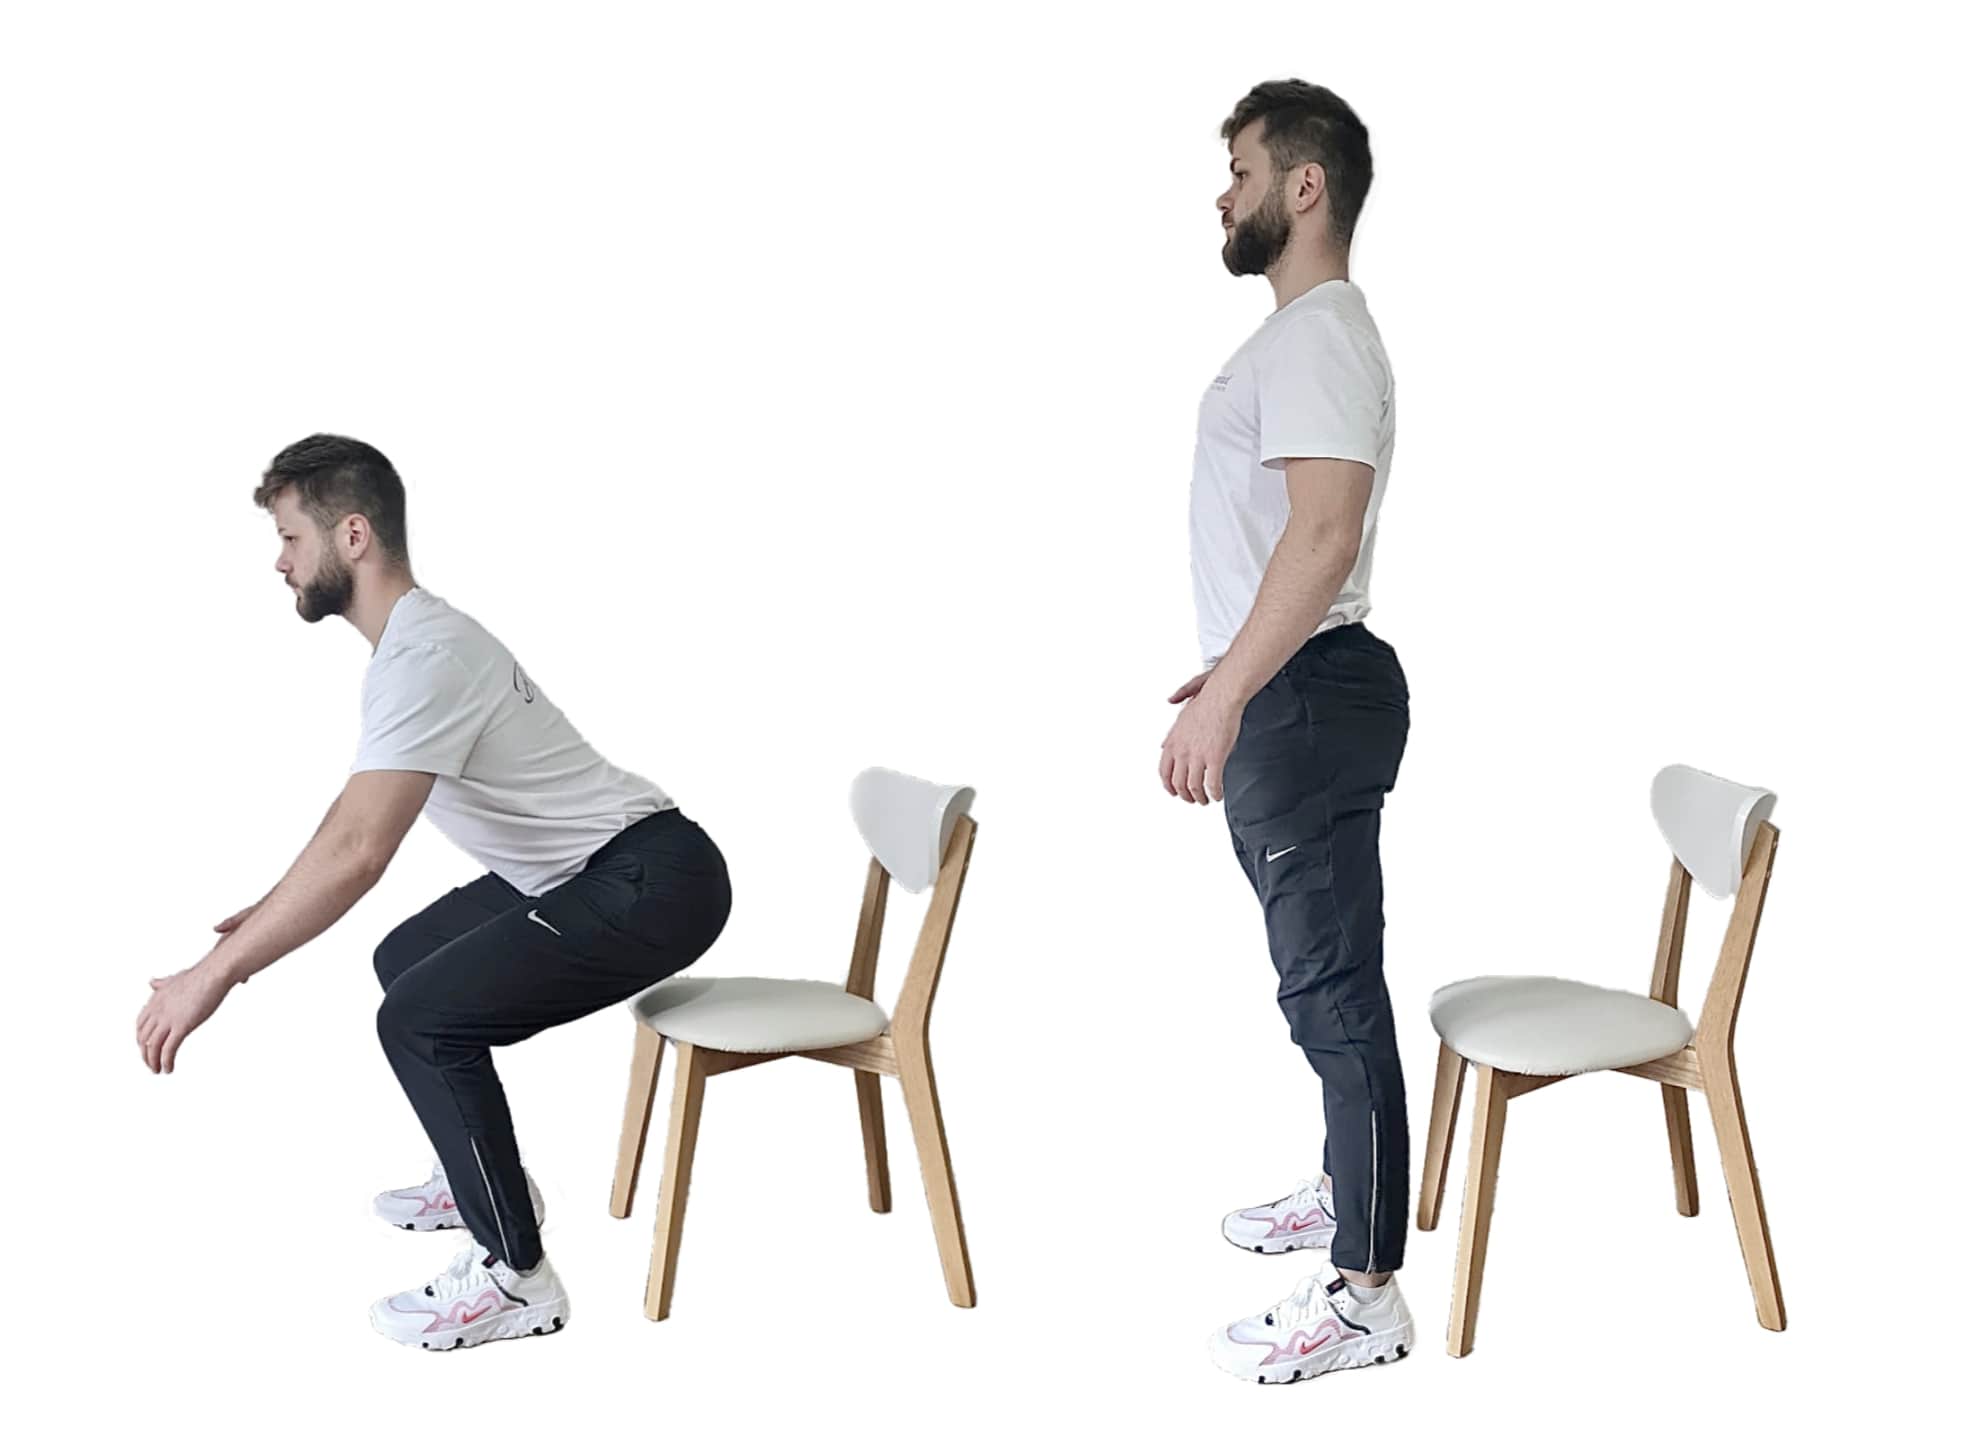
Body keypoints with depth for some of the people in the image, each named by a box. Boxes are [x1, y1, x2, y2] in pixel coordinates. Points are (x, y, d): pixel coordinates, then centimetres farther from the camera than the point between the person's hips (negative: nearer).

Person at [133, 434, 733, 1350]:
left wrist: (213, 976, -29)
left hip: (653, 885, -11)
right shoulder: (415, 640, 11)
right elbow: (354, 822, 27)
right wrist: (271, 911, 28)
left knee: (421, 1019, -19)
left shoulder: (422, 657, -23)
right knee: (406, 961, 24)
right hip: (594, 869, 11)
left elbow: (356, 855, -33)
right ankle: (489, 1178, 36)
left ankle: (515, 1278, -9)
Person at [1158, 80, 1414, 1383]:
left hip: (1306, 701, -11)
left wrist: (1226, 698, -30)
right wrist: (1229, 680, 27)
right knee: (1326, 980, 20)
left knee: (1334, 986, -7)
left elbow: (1323, 534, -27)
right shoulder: (1298, 334, 17)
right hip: (1284, 694, 11)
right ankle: (1352, 1195, 35)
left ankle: (1365, 1293, -2)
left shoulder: (1321, 337, -16)